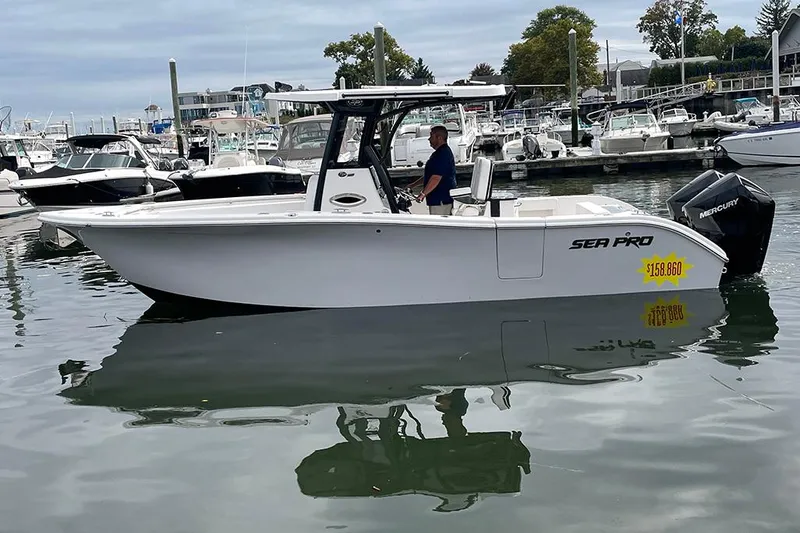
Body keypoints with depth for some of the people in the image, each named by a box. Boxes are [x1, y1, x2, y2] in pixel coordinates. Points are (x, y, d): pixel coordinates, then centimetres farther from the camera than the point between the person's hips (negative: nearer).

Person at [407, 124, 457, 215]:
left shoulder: (443, 154, -18)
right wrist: (413, 185, 24)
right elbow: (429, 175, 26)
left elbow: (436, 178, -25)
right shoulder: (440, 152, 18)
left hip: (441, 200, -11)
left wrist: (423, 194, -21)